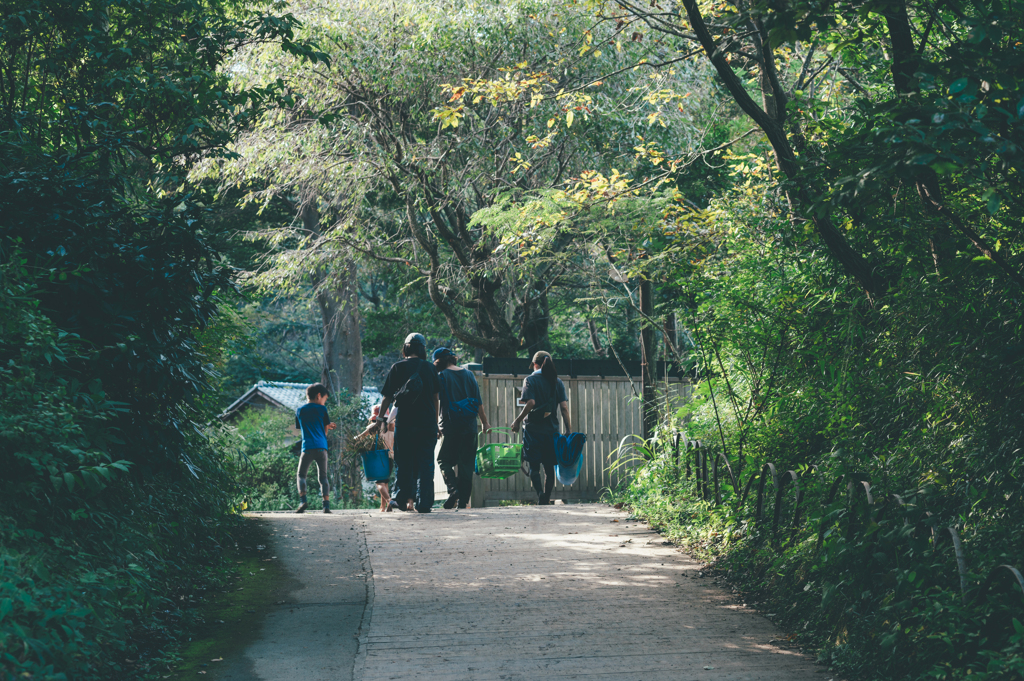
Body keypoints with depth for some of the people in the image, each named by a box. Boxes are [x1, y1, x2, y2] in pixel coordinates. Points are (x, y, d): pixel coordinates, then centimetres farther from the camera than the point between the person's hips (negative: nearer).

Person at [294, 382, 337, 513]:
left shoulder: (299, 411, 13)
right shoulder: (322, 409, 6)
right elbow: (325, 429, 10)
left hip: (307, 447, 0)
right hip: (321, 447, 0)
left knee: (301, 475, 9)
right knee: (323, 477, 8)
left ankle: (303, 500, -13)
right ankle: (326, 504, -3)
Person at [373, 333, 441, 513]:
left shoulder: (397, 367, 1)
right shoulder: (429, 368, 6)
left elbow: (388, 397, 1)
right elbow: (435, 398, 9)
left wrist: (380, 418, 11)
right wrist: (435, 424, 16)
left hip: (404, 422, -1)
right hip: (427, 423, 1)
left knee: (403, 464, 10)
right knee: (425, 463, 2)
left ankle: (401, 500, 13)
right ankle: (424, 503, -2)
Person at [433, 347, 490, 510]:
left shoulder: (441, 376, -4)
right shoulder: (469, 374, 10)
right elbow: (478, 402, 12)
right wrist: (485, 423, 21)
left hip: (450, 425, -4)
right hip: (470, 426, 4)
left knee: (444, 460, 5)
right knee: (467, 463, 7)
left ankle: (453, 489, -18)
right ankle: (463, 500, 6)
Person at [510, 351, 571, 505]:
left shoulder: (530, 380, -3)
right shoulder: (557, 382, 7)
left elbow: (531, 403, -16)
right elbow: (564, 407, 1)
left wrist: (518, 420, -5)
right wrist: (568, 429, 3)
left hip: (534, 429, -3)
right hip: (552, 430, 3)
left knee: (534, 466, 0)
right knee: (549, 468, 9)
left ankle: (540, 493, -21)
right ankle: (546, 499, 9)